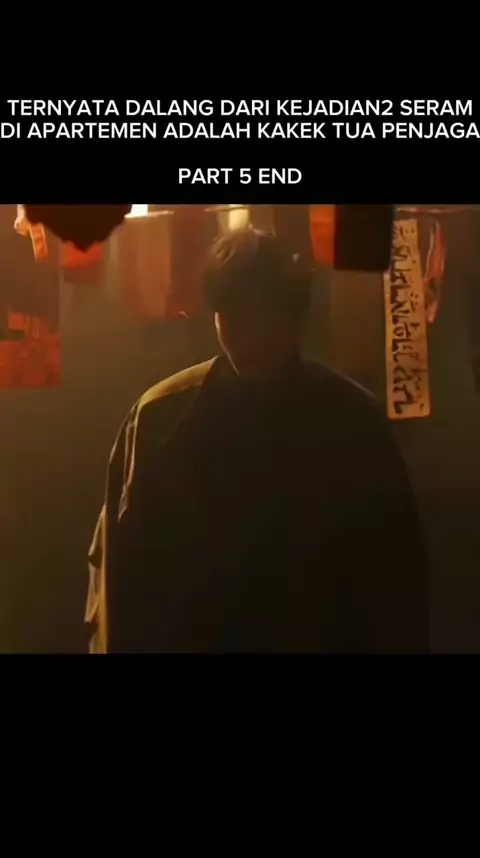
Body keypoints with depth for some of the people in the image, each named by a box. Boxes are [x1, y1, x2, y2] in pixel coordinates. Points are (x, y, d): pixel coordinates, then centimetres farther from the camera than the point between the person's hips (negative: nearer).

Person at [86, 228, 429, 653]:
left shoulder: (352, 419, -7)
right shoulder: (163, 416, -9)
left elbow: (394, 570, -2)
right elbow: (121, 563, -3)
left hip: (316, 638, 1)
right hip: (183, 637, 0)